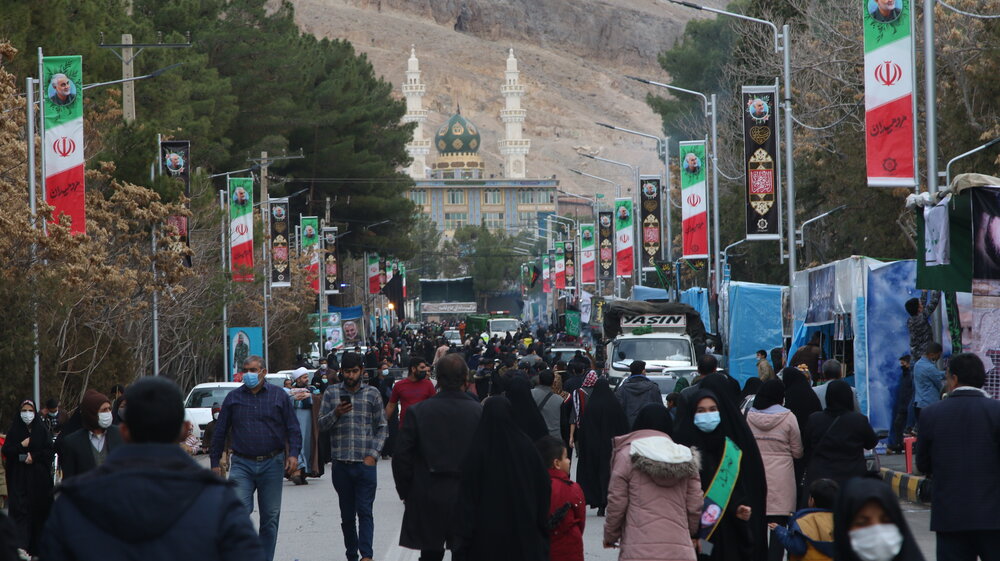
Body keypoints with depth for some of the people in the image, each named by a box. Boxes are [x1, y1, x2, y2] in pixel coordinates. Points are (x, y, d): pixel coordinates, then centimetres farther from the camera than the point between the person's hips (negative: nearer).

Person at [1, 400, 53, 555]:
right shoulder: (14, 430, 5)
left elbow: (49, 451, 1)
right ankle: (20, 546, -21)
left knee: (39, 510, 0)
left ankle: (36, 547, 9)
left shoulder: (41, 430, 5)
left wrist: (34, 456, -12)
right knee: (20, 509, -12)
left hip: (38, 477, 1)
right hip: (19, 477, -1)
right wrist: (21, 446, -11)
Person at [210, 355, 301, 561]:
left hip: (272, 465, 1)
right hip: (242, 464, -1)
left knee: (270, 516, 5)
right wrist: (215, 462, 8)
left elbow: (293, 428, 7)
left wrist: (293, 453, -7)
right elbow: (220, 432, 12)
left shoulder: (278, 395, 8)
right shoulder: (233, 398, 8)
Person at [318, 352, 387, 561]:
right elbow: (322, 424, 4)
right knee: (347, 514, 8)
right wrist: (336, 413, -16)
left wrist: (373, 455, -4)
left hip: (365, 464, -2)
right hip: (341, 463, 2)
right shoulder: (331, 393, 8)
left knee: (365, 511, -10)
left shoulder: (372, 394, 6)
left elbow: (381, 427, 7)